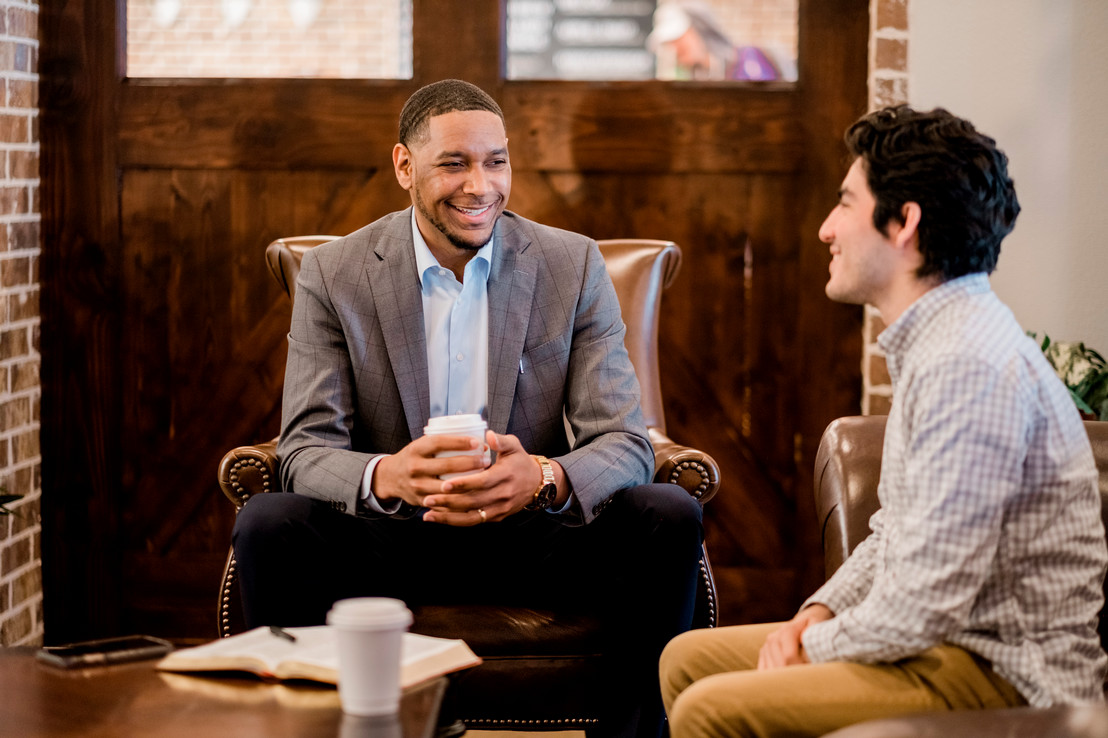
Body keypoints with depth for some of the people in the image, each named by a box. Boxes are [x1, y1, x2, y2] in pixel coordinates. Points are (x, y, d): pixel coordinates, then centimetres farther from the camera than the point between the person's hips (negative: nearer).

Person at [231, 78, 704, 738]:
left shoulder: (574, 266, 0)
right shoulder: (334, 276, -2)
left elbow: (625, 442, -6)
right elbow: (306, 450, -8)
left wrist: (544, 478, -32)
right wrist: (385, 476, -34)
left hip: (533, 535, 1)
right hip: (389, 546, -1)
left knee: (671, 517, -25)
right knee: (267, 525, -29)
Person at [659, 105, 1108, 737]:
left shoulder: (969, 366, -22)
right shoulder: (935, 342, 14)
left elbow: (917, 612, -25)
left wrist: (813, 646, -8)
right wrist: (817, 614, 5)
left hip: (1009, 679, -11)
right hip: (949, 641, 11)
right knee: (688, 660, 12)